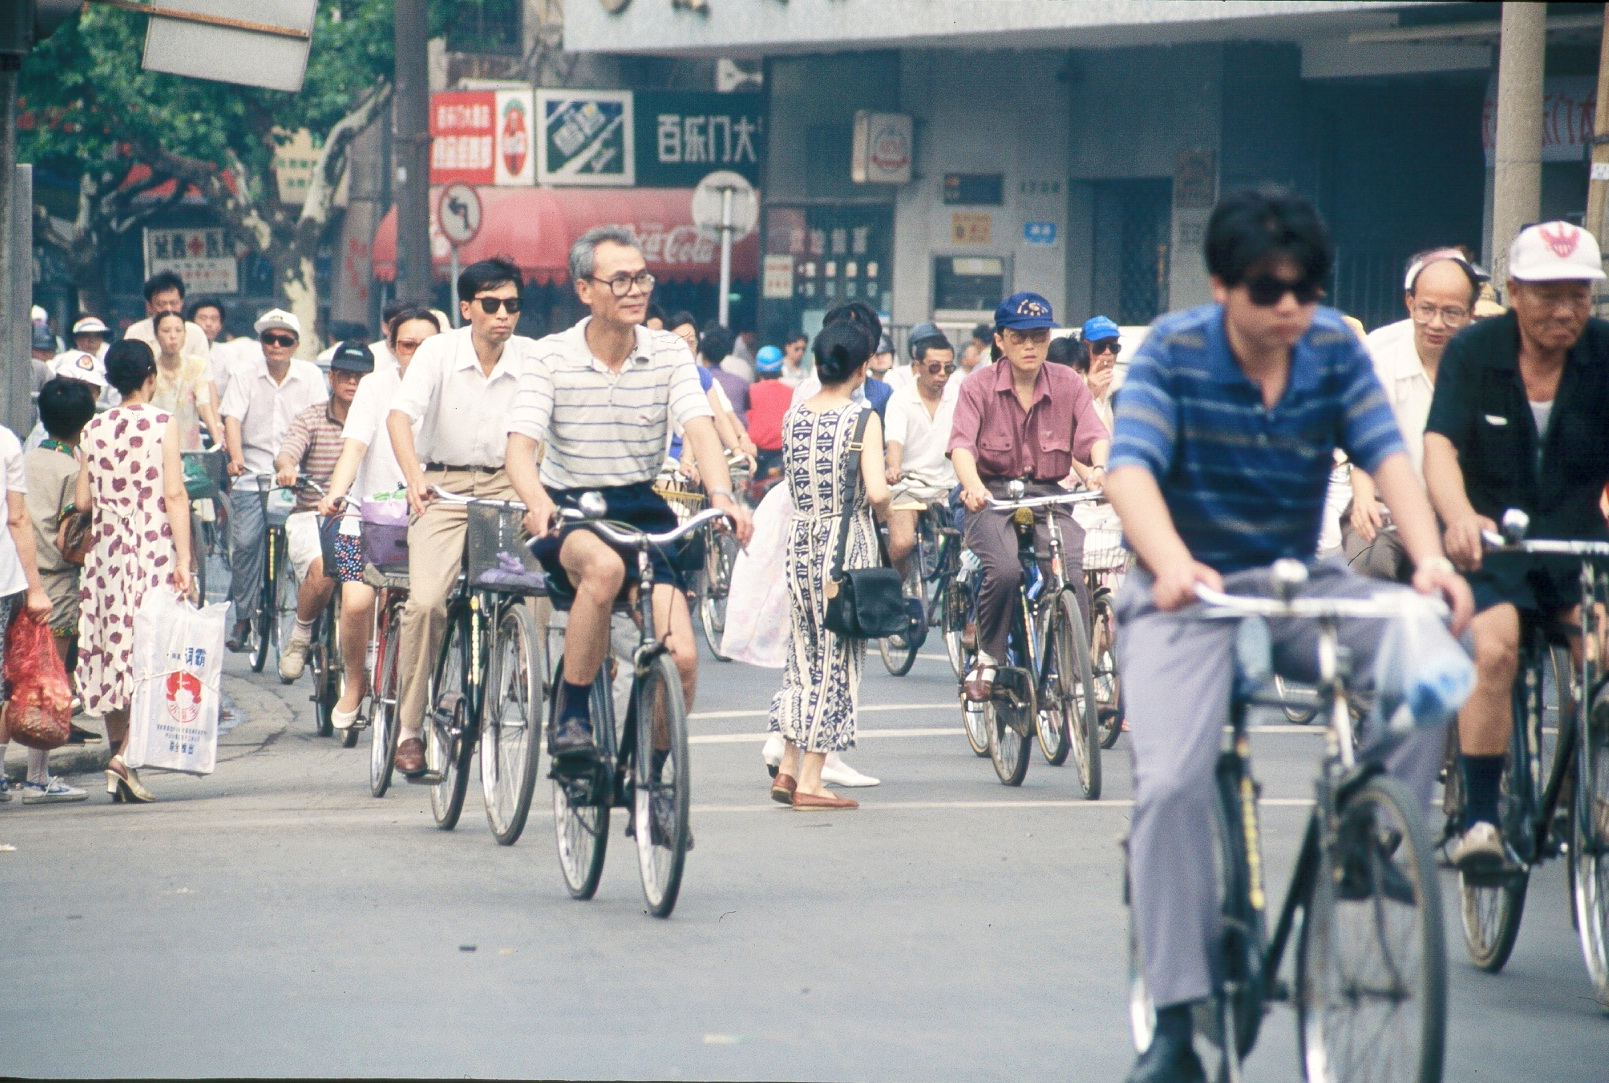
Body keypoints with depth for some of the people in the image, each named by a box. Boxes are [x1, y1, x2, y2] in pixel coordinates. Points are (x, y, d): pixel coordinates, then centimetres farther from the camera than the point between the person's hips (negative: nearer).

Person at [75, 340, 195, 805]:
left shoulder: (94, 430, 6)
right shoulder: (162, 424, -4)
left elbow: (82, 500, 7)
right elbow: (175, 495, -10)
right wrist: (183, 559, -10)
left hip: (106, 553, 4)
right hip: (153, 552, -4)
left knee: (110, 654, 10)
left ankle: (119, 753, 12)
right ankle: (127, 755, -17)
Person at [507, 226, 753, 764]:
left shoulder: (668, 353, 0)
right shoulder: (552, 356, -6)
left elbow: (699, 427, -13)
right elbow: (520, 445, -15)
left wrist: (721, 493, -34)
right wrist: (537, 502, -38)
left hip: (642, 511, 3)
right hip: (569, 513, -3)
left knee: (680, 657, -15)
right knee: (605, 567, -40)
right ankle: (570, 714, -22)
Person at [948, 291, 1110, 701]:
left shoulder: (1069, 386, 4)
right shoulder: (980, 386, -2)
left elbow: (1095, 434, -11)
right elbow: (962, 442, -16)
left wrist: (1099, 467, -35)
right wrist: (972, 483, -38)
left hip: (1049, 497, 2)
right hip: (992, 498, -2)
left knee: (1072, 573, -24)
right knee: (1005, 570, -30)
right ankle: (987, 659, -8)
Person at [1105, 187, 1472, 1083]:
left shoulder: (1335, 349, -1)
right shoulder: (1175, 352, -10)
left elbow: (1388, 454, -12)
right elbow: (1132, 467, -23)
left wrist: (1430, 556, -32)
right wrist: (1172, 562, -44)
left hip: (1297, 585, 3)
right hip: (1187, 594, -3)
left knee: (1434, 661, -25)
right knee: (1173, 783, -22)